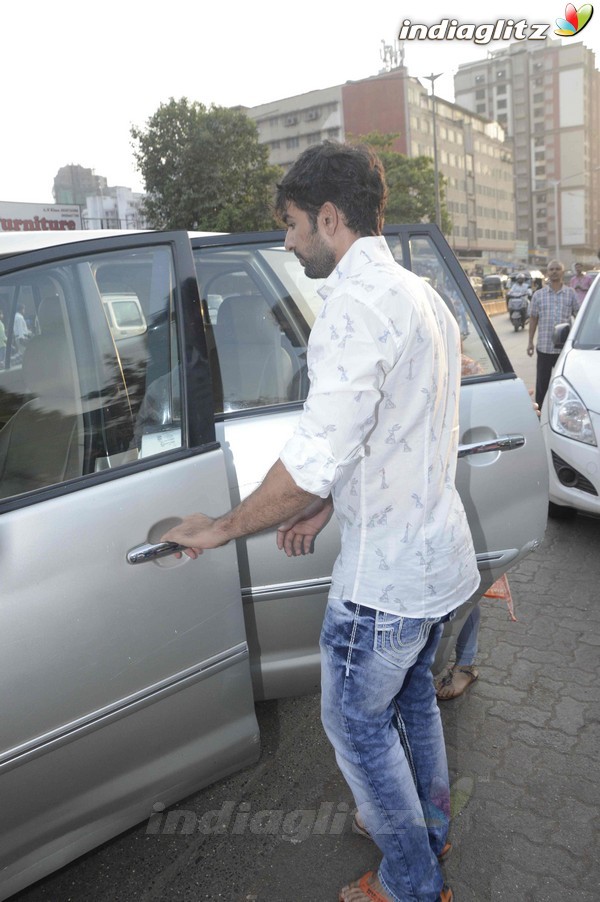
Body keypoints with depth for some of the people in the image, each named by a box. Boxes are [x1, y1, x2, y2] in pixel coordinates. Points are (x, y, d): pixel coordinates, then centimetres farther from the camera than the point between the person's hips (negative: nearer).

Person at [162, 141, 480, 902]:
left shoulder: (355, 302, -23)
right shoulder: (423, 297, 10)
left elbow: (314, 462, -29)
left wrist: (219, 530, -15)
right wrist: (328, 507, 15)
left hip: (385, 575, -9)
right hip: (441, 556, 10)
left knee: (356, 722, 12)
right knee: (410, 693, 27)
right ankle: (430, 826, 49)